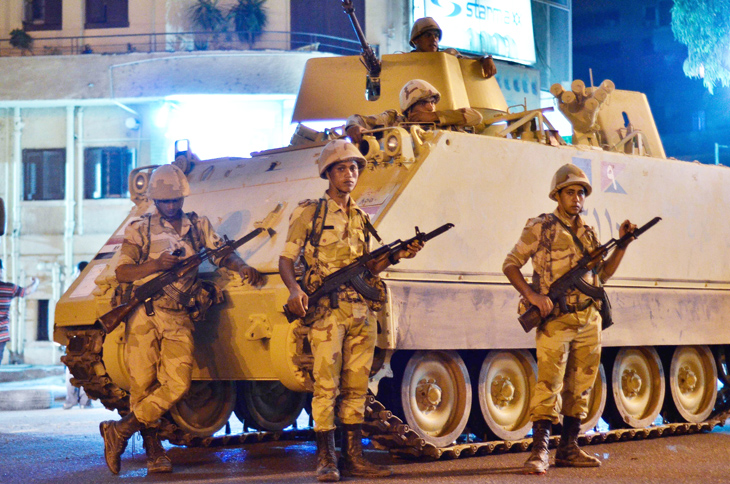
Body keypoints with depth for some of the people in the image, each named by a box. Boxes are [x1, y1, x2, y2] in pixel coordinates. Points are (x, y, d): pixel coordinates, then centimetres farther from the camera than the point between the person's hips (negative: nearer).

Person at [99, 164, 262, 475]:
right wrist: (156, 265, -13)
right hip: (144, 314, -1)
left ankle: (120, 431, -3)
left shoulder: (199, 226, 16)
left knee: (177, 384, -13)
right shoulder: (140, 229, 9)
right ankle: (153, 449, 11)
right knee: (143, 385, -3)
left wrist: (242, 267, -8)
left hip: (179, 319, 2)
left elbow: (222, 255, 14)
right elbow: (122, 272, 3)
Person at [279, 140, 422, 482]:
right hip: (326, 310, -5)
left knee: (356, 385, 6)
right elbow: (286, 259, -2)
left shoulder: (361, 218, 18)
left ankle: (353, 456, 12)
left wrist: (397, 256, 5)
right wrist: (294, 288, -21)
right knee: (326, 384, -8)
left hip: (361, 311, 5)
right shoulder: (309, 212, 2)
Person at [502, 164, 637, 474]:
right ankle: (539, 451, -13)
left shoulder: (588, 233, 16)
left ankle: (569, 449, 15)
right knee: (549, 384, -13)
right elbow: (510, 265, 0)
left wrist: (623, 243, 11)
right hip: (555, 319, -6)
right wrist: (531, 294, -15)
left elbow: (603, 274, 23)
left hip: (589, 321, 6)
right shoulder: (540, 228, 0)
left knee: (580, 387, 8)